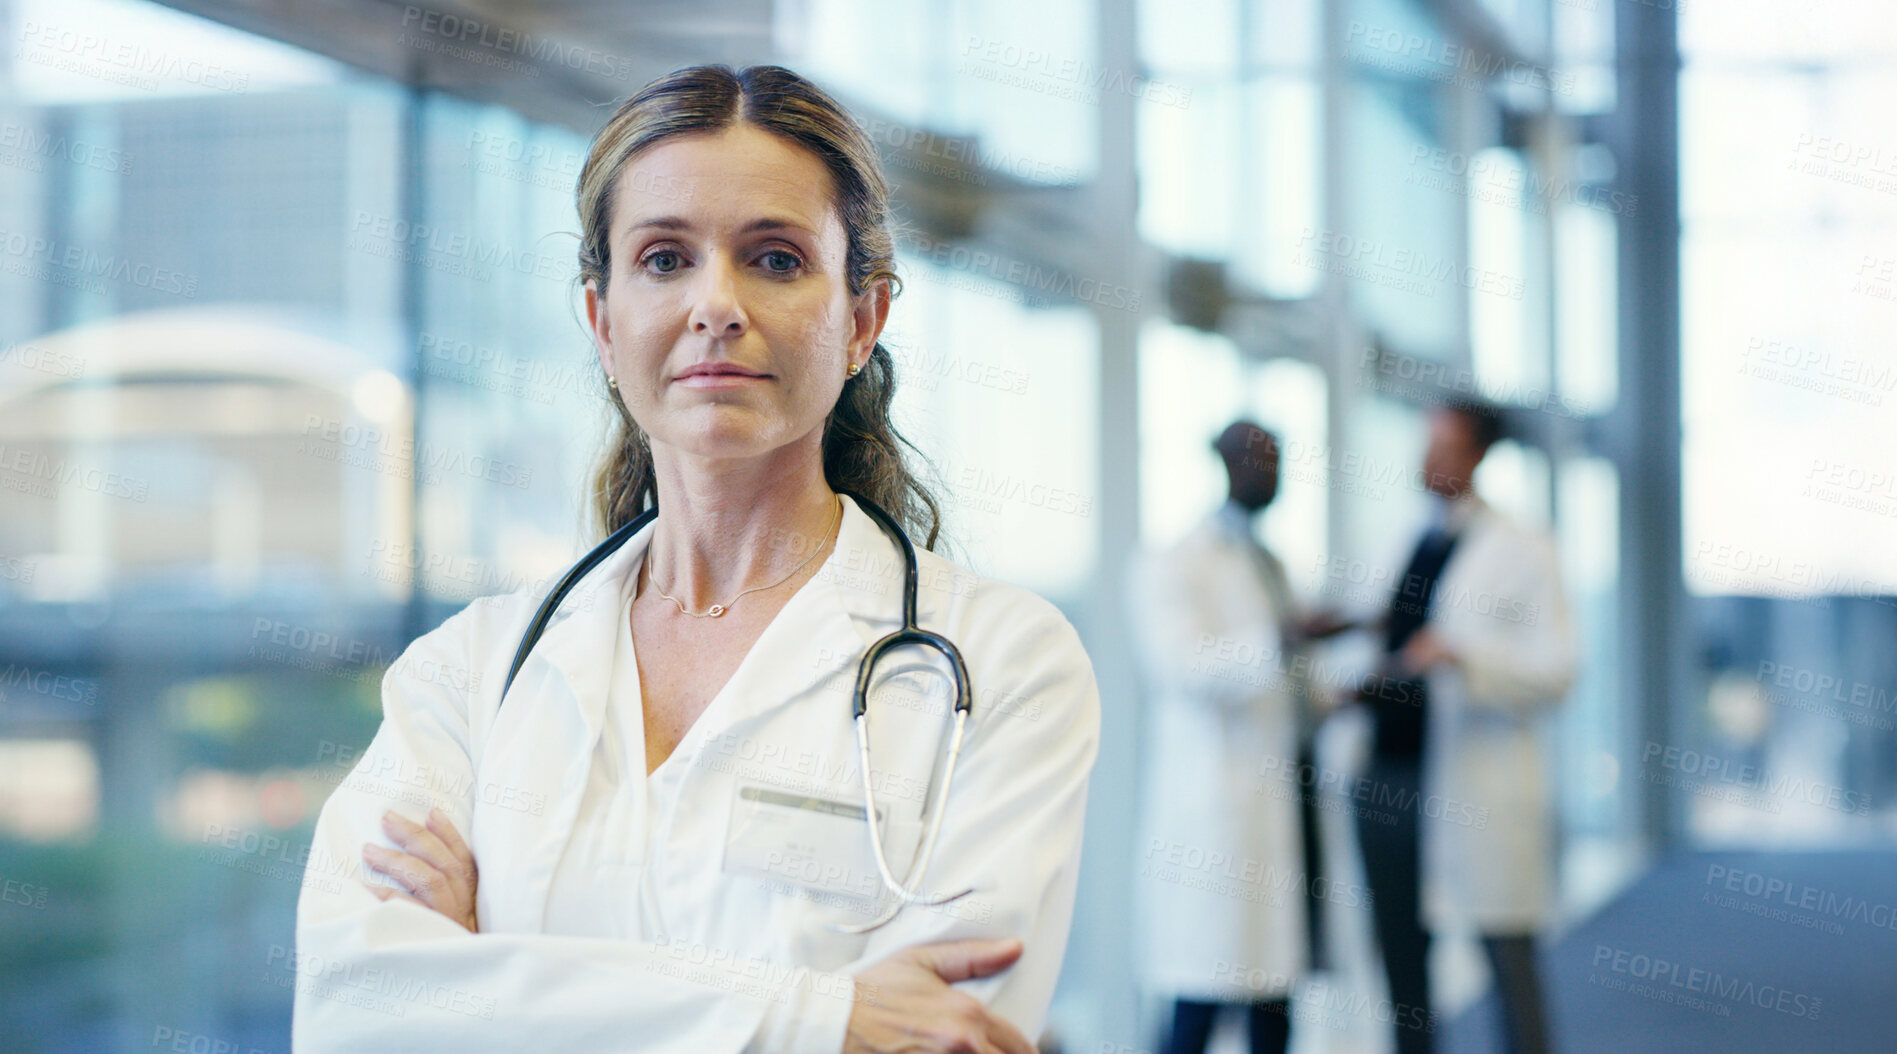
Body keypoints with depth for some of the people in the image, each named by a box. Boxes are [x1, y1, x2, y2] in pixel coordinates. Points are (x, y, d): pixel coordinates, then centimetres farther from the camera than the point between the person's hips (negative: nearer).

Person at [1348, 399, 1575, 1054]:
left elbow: (1553, 673, -8)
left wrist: (1462, 658, -20)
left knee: (1509, 965, -4)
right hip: (1391, 778, 6)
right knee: (1403, 970, 9)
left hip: (1479, 795, -6)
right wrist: (1361, 686, 6)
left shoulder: (1520, 551, -1)